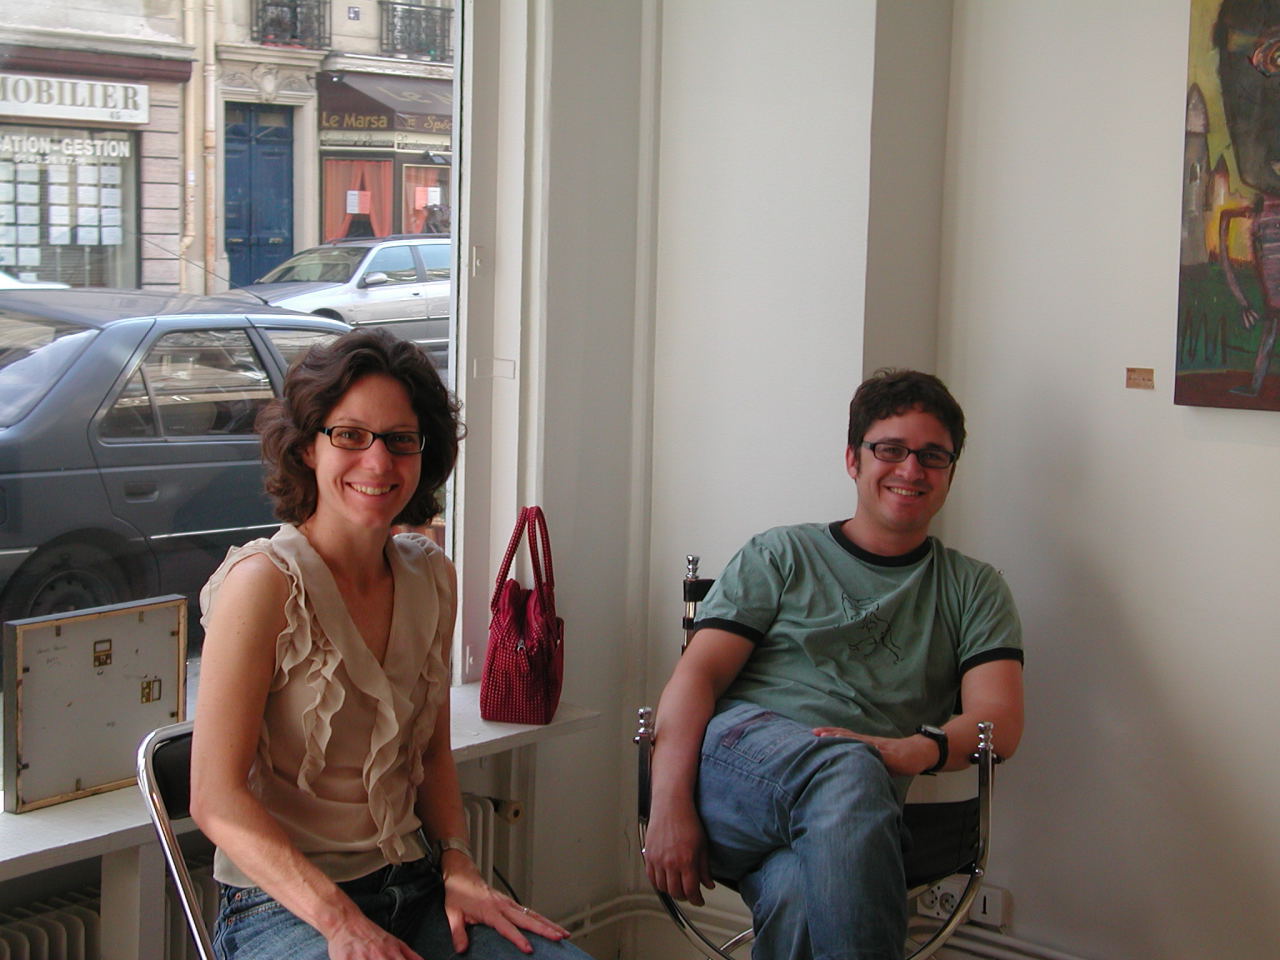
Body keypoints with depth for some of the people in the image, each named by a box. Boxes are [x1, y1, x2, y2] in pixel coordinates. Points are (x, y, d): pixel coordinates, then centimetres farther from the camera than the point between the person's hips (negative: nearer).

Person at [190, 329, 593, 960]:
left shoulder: (430, 576, 6)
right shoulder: (265, 580, -13)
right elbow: (216, 798, -15)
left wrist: (458, 867, -1)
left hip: (415, 886, 5)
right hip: (282, 904, -5)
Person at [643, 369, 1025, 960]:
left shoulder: (973, 590, 23)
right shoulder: (780, 556, 19)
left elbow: (1000, 718, 7)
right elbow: (697, 675, 6)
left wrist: (915, 750, -18)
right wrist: (670, 806, -13)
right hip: (736, 751, 0)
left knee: (799, 895, -38)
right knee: (849, 769, -37)